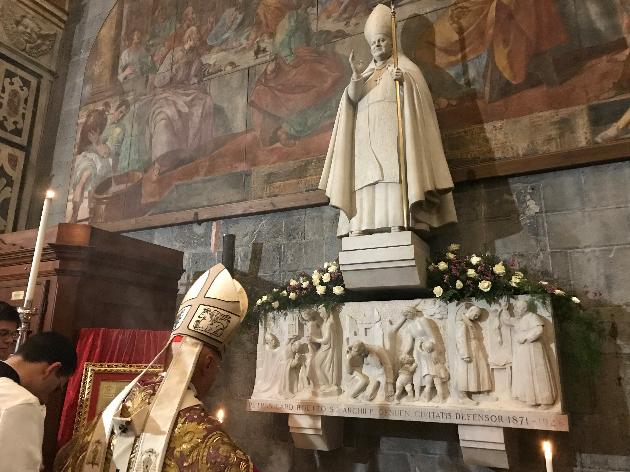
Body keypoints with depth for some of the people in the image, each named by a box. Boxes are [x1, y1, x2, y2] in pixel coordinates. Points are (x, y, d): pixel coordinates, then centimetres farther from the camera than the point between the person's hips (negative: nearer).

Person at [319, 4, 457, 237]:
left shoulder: (405, 67, 17)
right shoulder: (366, 74, 28)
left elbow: (418, 98, 1)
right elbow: (352, 97, 8)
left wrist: (404, 81, -19)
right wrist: (356, 76, -12)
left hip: (393, 133, -3)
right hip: (366, 138, 4)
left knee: (394, 181, -19)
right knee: (363, 184, -11)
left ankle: (398, 227, -26)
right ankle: (358, 230, -19)